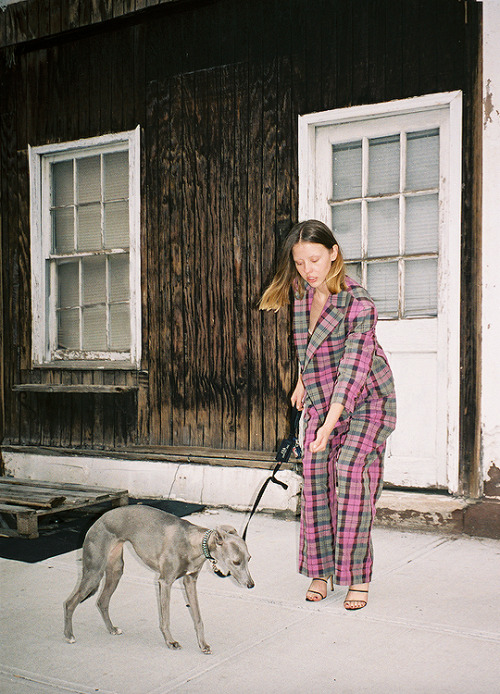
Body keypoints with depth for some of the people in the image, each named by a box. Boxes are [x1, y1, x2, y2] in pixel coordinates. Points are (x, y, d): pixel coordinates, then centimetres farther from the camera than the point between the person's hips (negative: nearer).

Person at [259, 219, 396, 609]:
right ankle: (320, 570, 8)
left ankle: (358, 577, -8)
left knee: (352, 473, -18)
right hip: (321, 403, 6)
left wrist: (330, 423, -36)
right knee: (315, 478, -3)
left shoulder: (358, 303, -22)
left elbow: (353, 364, -29)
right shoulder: (300, 293, -1)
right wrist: (303, 381, 24)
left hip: (365, 401, -6)